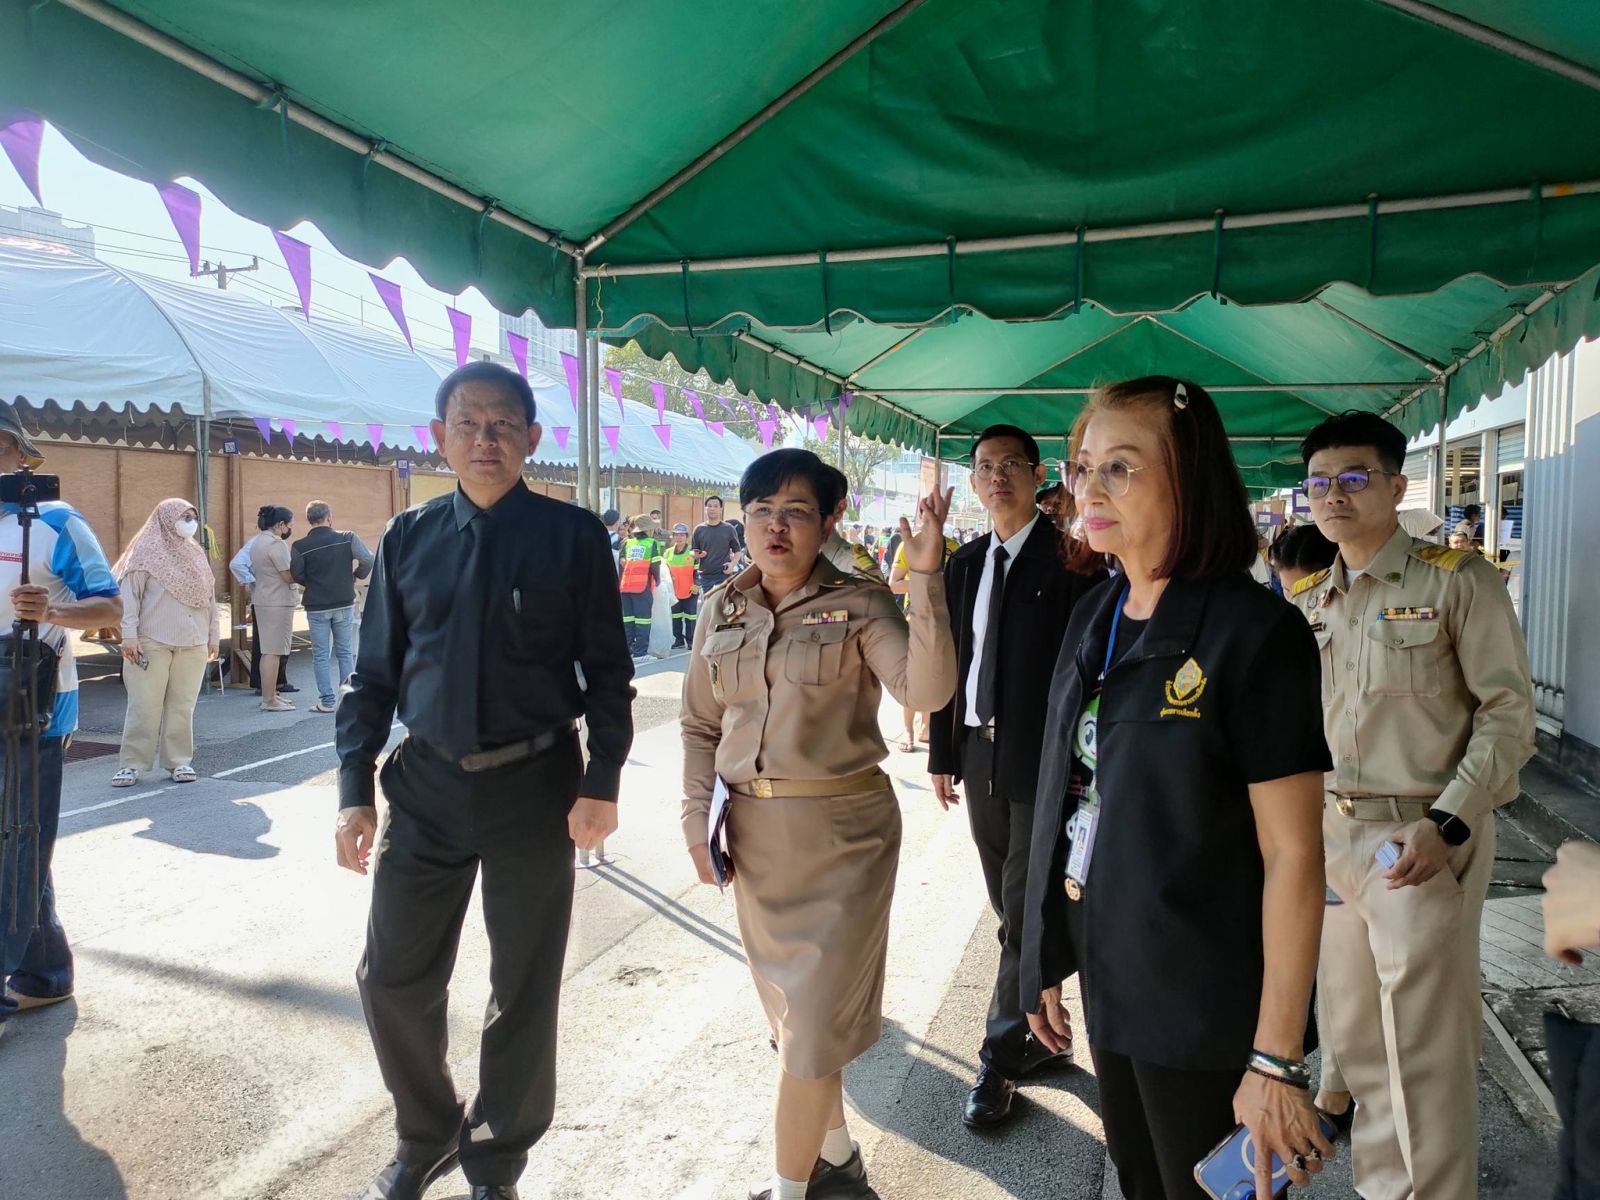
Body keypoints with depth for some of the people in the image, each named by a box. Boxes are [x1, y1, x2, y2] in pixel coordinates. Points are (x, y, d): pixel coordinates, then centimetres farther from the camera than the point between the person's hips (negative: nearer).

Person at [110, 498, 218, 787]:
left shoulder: (197, 553, 15)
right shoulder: (146, 550, -2)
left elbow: (209, 597, 18)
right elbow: (129, 595, -6)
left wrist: (214, 635, 16)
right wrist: (129, 635, -13)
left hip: (193, 644, 5)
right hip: (152, 643, -4)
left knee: (183, 705, 6)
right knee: (144, 705, -2)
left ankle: (179, 761, 13)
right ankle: (131, 763, 6)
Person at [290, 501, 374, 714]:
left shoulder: (300, 546, -7)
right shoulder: (347, 538, -5)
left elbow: (297, 576, -7)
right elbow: (368, 560, -14)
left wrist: (313, 583, 13)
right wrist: (356, 576, 4)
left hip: (317, 607, -1)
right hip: (344, 604, 1)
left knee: (321, 656, 6)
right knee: (346, 652, 12)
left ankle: (327, 701, 5)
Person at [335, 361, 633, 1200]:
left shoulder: (573, 536, -4)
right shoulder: (407, 538, 4)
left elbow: (608, 670, -3)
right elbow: (374, 674, 7)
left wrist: (602, 781, -11)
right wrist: (356, 790, 2)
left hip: (534, 784, -2)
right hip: (425, 784, 3)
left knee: (525, 989, 11)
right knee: (392, 978, 11)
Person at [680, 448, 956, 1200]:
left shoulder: (860, 605, -9)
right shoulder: (724, 612, 4)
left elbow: (926, 691, -24)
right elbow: (700, 725, 10)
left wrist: (925, 579, -32)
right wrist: (697, 820, 2)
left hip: (842, 829, -5)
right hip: (754, 831, 5)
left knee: (812, 1019, 4)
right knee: (789, 1007, 20)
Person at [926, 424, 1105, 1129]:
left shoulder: (1069, 558, -7)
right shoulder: (964, 564, 11)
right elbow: (948, 661, 13)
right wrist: (943, 753, 11)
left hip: (1045, 758, -6)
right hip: (980, 753, 6)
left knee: (1026, 912, 0)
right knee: (1012, 910, 16)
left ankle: (1000, 1061, 13)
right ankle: (1040, 1040, 32)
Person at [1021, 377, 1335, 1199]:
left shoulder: (1256, 632, -18)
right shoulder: (1091, 616, 2)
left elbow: (1292, 853, -18)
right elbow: (1069, 799, 6)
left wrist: (1278, 1060, -18)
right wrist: (1047, 958, 9)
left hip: (1207, 1008, -6)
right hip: (1110, 980, 6)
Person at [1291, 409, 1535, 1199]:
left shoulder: (1457, 580, -6)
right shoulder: (1306, 603, 10)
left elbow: (1508, 712, -9)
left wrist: (1446, 825, -18)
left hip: (1423, 839, -5)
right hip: (1330, 835, 5)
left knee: (1424, 1053, 0)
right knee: (1353, 1038, 14)